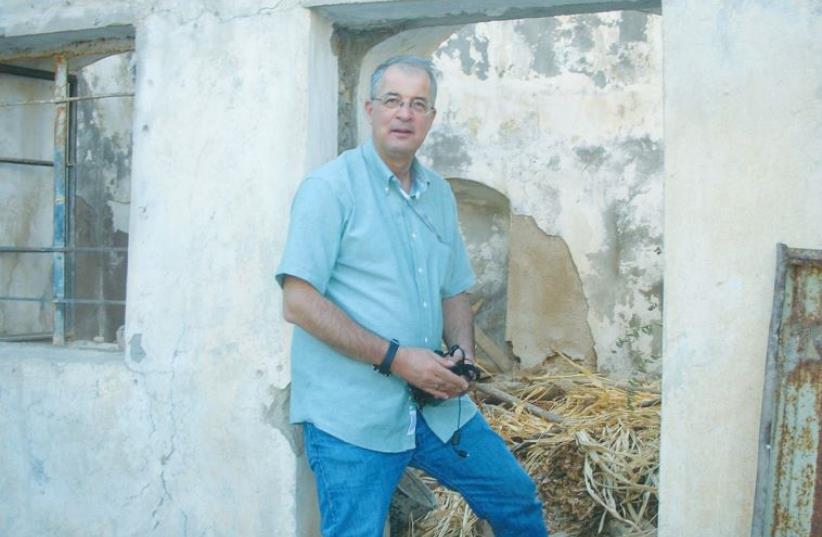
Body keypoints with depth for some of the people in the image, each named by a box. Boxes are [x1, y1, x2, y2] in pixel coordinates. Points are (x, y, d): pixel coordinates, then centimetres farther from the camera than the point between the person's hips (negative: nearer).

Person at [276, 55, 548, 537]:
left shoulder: (440, 194, 12)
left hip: (434, 405, 6)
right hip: (352, 415, -6)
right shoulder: (332, 187, -9)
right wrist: (395, 357, -20)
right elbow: (299, 302, -16)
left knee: (517, 498, 15)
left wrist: (463, 354, -1)